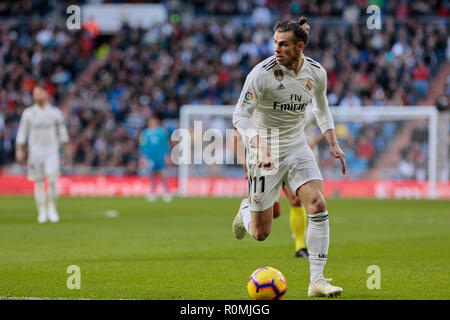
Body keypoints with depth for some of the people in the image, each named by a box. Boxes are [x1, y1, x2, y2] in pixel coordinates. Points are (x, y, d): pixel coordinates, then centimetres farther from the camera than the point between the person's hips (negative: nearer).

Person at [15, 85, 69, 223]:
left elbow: (62, 132, 11)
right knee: (38, 182, 2)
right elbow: (22, 132, 5)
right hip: (35, 151, 1)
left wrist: (67, 149, 9)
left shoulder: (55, 112, 4)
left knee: (52, 180, -14)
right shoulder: (28, 113, 4)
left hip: (52, 151, -1)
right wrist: (19, 151, -3)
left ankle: (52, 208, 2)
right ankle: (42, 212, 10)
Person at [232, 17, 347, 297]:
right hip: (266, 154, -3)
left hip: (298, 149, 3)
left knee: (319, 205, -21)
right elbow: (240, 116, -19)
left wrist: (333, 143, 8)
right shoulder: (262, 73, -19)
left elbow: (322, 108, 17)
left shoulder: (317, 72, -3)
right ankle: (246, 210, 40)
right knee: (261, 234, 0)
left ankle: (317, 281, -14)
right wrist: (259, 145, -34)